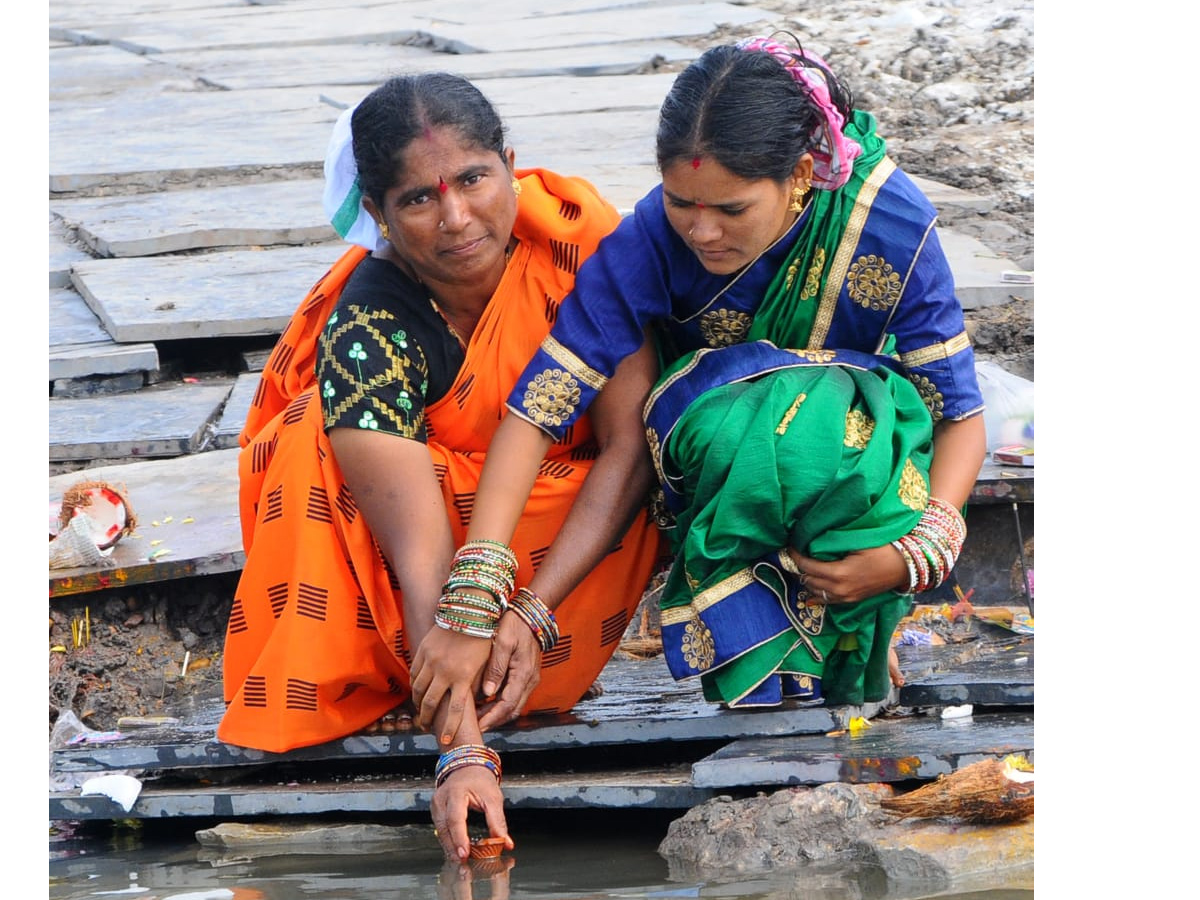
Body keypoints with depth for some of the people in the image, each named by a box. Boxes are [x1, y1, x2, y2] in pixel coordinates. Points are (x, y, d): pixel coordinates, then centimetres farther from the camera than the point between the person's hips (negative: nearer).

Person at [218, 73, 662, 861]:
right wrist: (465, 757, -47)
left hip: (571, 516, 2)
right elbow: (422, 556, -38)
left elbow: (628, 447, -24)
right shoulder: (365, 332, -31)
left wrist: (531, 612, -35)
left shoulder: (581, 235, -26)